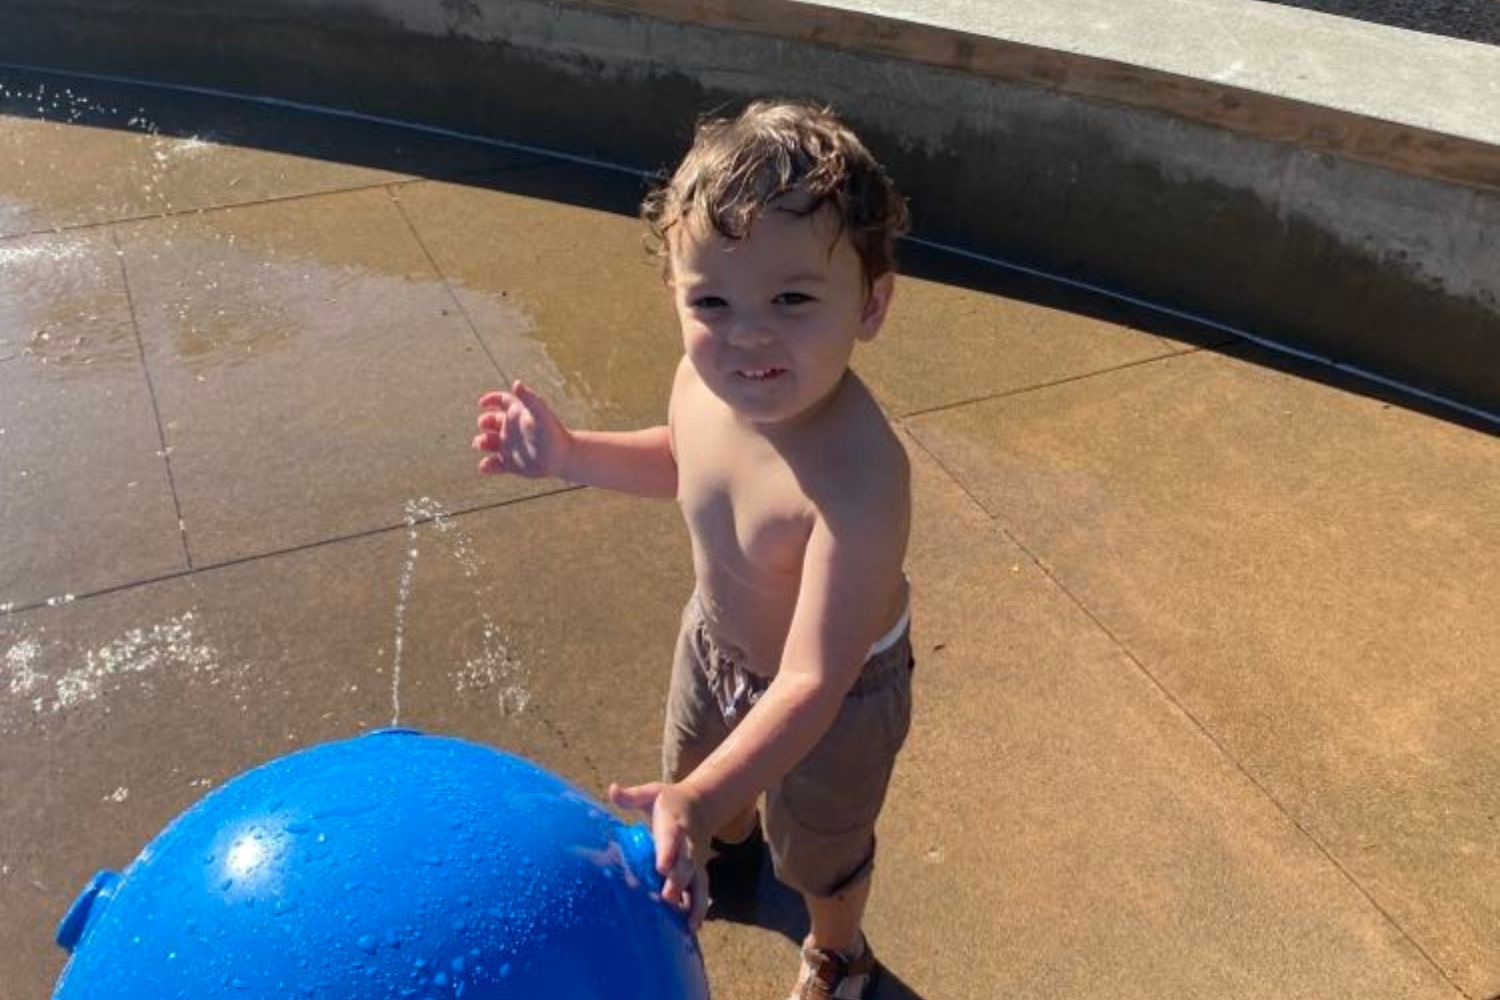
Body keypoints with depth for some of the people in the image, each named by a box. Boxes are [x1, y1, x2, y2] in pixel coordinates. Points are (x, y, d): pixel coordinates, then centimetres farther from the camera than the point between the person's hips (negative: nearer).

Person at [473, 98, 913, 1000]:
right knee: (695, 767, 35)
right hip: (717, 637, 6)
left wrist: (699, 802, -56)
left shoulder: (857, 480, -46)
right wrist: (568, 454, -10)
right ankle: (731, 840, 73)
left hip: (836, 689, -6)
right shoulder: (708, 379, -24)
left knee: (819, 850, 25)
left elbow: (812, 684, -45)